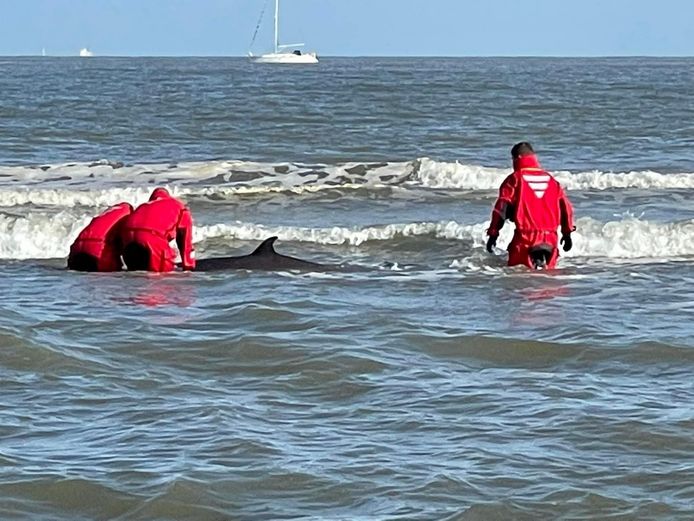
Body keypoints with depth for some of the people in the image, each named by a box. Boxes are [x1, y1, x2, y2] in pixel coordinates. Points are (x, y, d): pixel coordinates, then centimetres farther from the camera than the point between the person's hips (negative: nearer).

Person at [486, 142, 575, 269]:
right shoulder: (550, 180, 15)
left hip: (525, 236, -4)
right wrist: (567, 233, 24)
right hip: (550, 237, 4)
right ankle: (544, 260, -23)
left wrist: (493, 234, 0)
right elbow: (566, 207, 15)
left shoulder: (514, 179, 1)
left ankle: (533, 261, -31)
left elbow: (501, 208, -4)